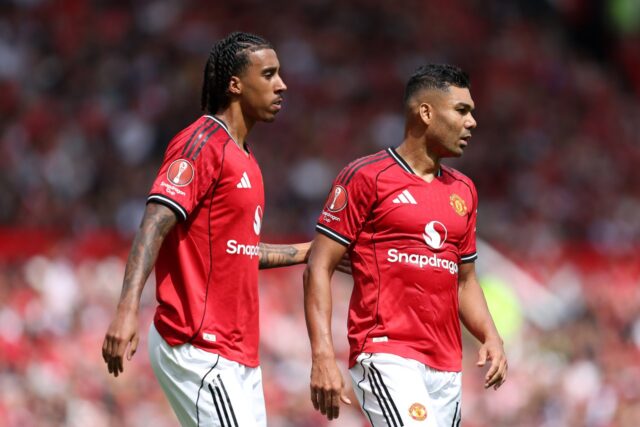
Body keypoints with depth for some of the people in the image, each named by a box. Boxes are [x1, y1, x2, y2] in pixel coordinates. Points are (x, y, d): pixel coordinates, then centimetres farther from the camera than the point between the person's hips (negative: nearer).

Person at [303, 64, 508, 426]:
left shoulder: (463, 190, 18)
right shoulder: (366, 177, -3)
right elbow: (319, 267, -5)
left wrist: (491, 337, 7)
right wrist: (323, 355, -15)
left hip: (447, 368, 7)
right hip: (387, 357, -7)